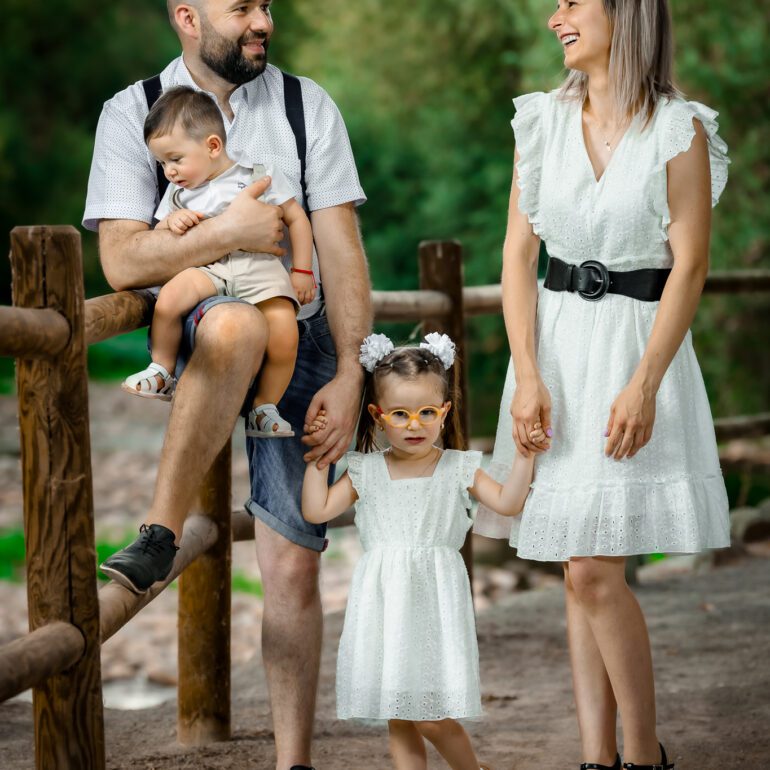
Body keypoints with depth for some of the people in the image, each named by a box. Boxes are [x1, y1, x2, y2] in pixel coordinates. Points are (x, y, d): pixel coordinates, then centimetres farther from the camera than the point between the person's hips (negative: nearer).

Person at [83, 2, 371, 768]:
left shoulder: (305, 105, 5)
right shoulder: (132, 113, 0)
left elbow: (341, 248, 0)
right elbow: (121, 260, -10)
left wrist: (348, 376, -8)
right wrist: (228, 232, -21)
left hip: (300, 340, 2)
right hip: (196, 329, -2)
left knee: (293, 566, -4)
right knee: (236, 324, -41)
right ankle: (160, 533, -37)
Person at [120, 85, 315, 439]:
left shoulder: (258, 175, 7)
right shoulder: (178, 192, 18)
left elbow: (296, 218, 10)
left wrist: (302, 271, 4)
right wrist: (171, 221, -1)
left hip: (259, 267, -2)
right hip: (207, 267, 2)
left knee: (284, 335, -27)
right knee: (168, 298, -31)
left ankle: (264, 409, -7)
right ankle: (162, 374, -9)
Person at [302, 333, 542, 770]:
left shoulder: (457, 469, 3)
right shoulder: (365, 472, 7)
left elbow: (507, 502, -6)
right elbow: (317, 510, 3)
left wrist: (525, 456, -16)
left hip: (434, 601, -2)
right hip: (384, 604, 3)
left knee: (432, 717, -7)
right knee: (397, 718, 6)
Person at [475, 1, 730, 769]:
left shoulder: (679, 130, -6)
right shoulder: (542, 122, 6)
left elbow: (689, 266, -9)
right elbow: (518, 254, 4)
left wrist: (643, 385, -17)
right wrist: (527, 379, -6)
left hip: (637, 341, -5)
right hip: (555, 344, 5)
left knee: (594, 569, -11)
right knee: (581, 570, 6)